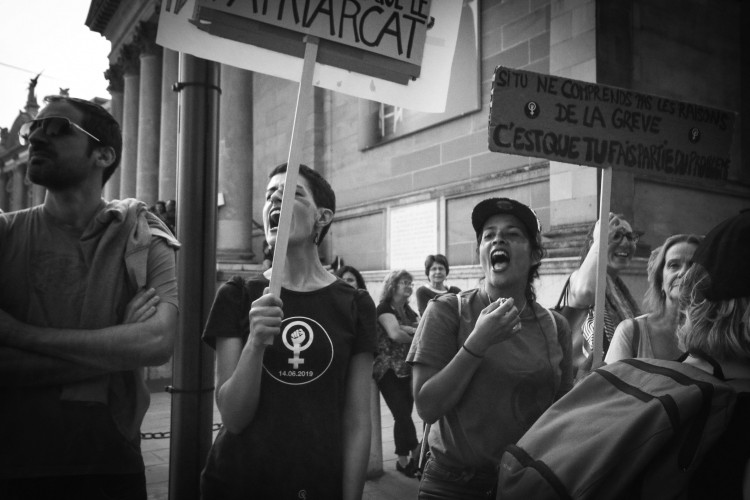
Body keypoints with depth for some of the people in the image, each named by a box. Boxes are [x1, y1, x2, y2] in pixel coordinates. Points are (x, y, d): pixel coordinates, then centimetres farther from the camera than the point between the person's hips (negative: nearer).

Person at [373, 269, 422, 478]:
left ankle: (403, 460, 16)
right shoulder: (384, 308, -7)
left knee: (404, 415, 8)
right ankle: (417, 453, -7)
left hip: (406, 370, 7)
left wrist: (407, 329, -16)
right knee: (403, 413, -14)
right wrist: (417, 337, -7)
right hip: (388, 370, -7)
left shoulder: (408, 310, 15)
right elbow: (395, 334, -23)